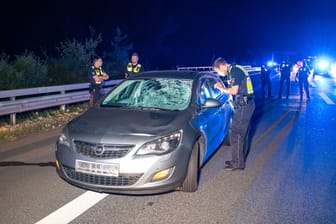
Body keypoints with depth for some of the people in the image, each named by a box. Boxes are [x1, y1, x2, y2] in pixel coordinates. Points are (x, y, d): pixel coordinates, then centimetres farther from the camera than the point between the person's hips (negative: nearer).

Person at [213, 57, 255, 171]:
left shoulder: (234, 71, -14)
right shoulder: (237, 69, 16)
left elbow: (234, 91, -19)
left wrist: (221, 88, -6)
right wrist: (223, 88, 13)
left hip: (243, 106, -10)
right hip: (247, 104, 10)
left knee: (236, 135, -4)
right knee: (243, 134, 17)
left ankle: (237, 163, 5)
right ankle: (240, 159, 28)